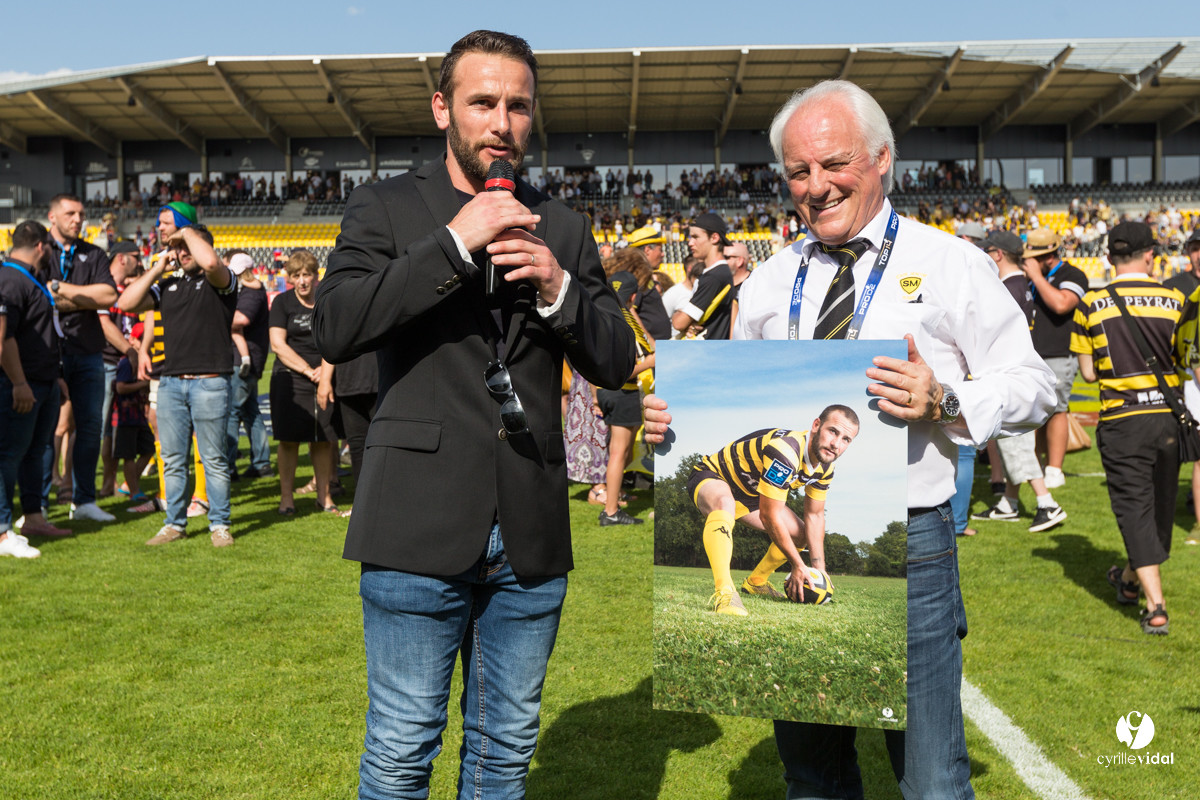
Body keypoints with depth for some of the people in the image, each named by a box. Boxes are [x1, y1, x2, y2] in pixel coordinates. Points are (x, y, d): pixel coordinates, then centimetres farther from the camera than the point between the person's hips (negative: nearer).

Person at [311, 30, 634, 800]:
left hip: (531, 533, 4)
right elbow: (336, 329, -13)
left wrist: (558, 289, -10)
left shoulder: (563, 228, 12)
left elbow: (617, 362, 8)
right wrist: (455, 244, -17)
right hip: (423, 529, -3)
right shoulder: (386, 209, 3)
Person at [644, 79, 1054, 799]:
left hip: (906, 545, -3)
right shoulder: (769, 283, 11)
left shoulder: (951, 265, 0)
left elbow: (1033, 386, -1)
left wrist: (942, 403, -20)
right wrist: (674, 416, -3)